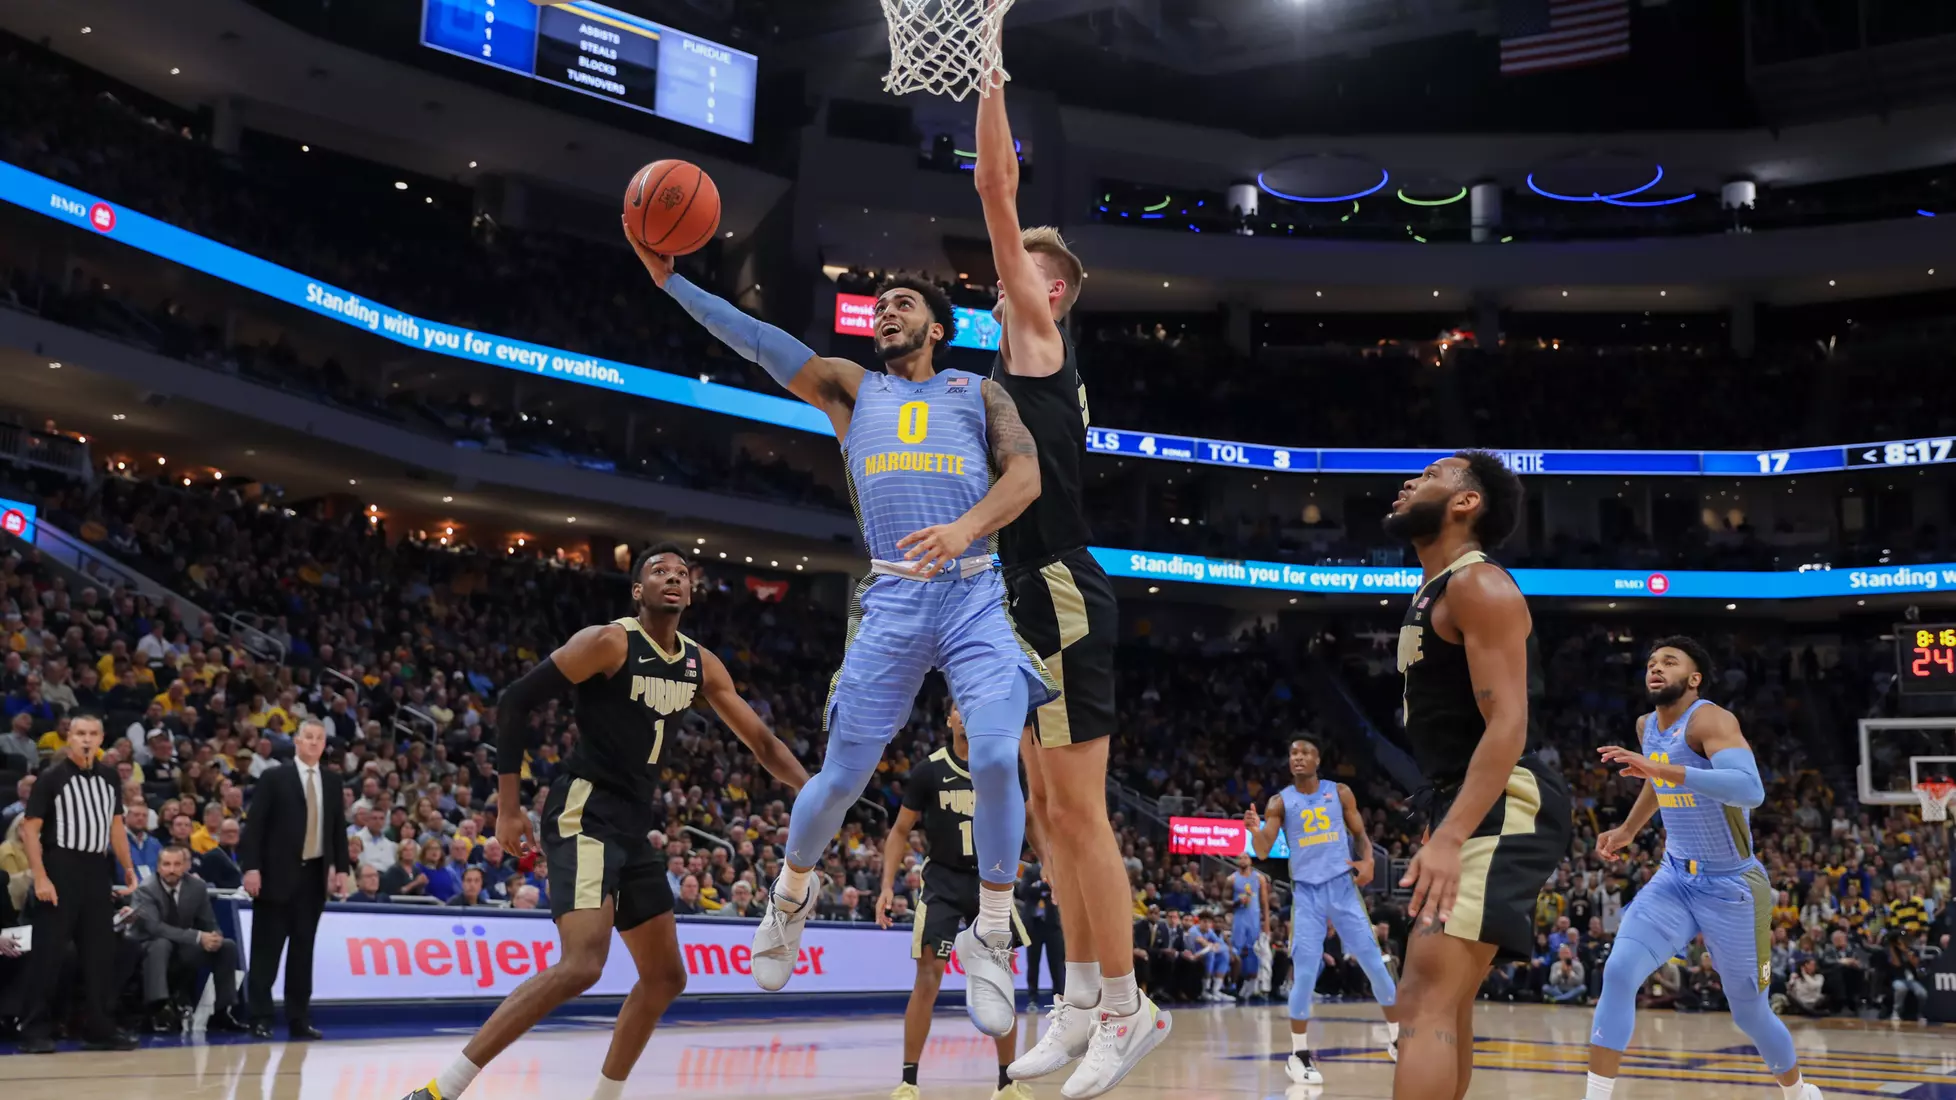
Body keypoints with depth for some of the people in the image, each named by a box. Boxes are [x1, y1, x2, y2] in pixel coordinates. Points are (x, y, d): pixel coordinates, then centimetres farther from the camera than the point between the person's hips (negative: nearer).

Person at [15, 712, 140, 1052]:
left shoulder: (108, 777, 11)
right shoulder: (52, 776, -6)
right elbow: (30, 828, -9)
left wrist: (128, 868, 13)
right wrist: (40, 877, -16)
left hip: (97, 870, 6)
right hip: (60, 868, -6)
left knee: (101, 953, 7)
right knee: (47, 954, -3)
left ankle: (101, 1029, 13)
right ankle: (35, 1031, 4)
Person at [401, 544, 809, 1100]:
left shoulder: (701, 665, 9)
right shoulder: (608, 642, -11)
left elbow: (761, 740, 15)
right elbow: (515, 701, -11)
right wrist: (509, 808, -13)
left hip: (633, 827, 9)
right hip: (583, 813, -9)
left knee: (665, 976, 12)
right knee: (582, 963, -25)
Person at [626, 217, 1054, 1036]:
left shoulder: (977, 391, 14)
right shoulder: (851, 388, 17)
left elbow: (1025, 474, -1)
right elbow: (758, 342, 8)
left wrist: (966, 527, -20)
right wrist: (672, 279, -1)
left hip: (977, 595, -1)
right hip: (892, 601, 1)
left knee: (997, 759, -19)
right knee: (843, 775, 2)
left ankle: (989, 941, -2)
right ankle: (791, 893, 32)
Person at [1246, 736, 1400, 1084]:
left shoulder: (1340, 793, 4)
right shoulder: (1280, 802, 0)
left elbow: (1360, 835, 10)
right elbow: (1263, 852, -6)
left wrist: (1368, 861, -11)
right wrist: (1255, 830, -28)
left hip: (1343, 887, 1)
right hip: (1306, 892, -1)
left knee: (1375, 963, 2)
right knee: (1304, 973, -6)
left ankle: (1397, 1039, 18)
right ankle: (1298, 1055, 5)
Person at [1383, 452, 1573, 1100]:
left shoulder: (1478, 585, -10)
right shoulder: (1432, 595, 21)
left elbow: (1507, 725, -21)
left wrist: (1450, 836, -30)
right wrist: (1442, 829, 26)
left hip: (1504, 806, -11)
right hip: (1468, 806, 11)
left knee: (1427, 996, -21)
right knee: (1439, 998, 16)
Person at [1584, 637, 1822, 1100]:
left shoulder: (1710, 718, -21)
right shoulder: (1646, 727, 3)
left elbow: (1750, 789, -41)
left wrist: (1662, 769, -46)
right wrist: (1628, 830, 26)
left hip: (1733, 886, -5)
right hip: (1676, 878, 6)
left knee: (1750, 1014, 9)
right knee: (1618, 973, -17)